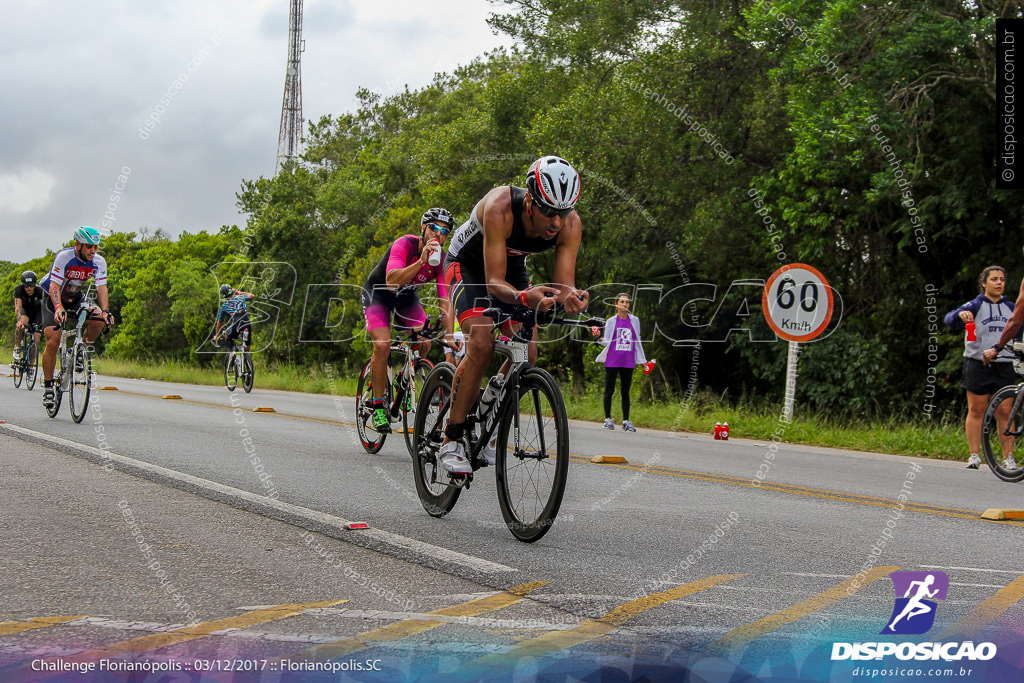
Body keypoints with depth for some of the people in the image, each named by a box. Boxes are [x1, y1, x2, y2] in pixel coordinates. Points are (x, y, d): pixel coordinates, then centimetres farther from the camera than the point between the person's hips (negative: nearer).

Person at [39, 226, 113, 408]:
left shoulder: (99, 262, -15)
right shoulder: (64, 257, -27)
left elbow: (101, 287, -20)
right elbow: (54, 286, -33)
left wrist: (106, 310, -37)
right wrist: (59, 308, -50)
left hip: (76, 298, 4)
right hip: (53, 298, -4)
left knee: (99, 318, -26)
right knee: (53, 342, -16)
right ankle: (48, 387, -3)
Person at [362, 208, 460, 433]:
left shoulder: (442, 259, -17)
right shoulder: (404, 245, -30)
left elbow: (446, 301, -21)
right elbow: (392, 280, -45)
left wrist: (450, 336, -33)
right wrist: (421, 261, -56)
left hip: (406, 296, 4)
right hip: (377, 292, -4)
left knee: (424, 342, -19)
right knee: (383, 344, -24)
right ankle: (378, 407, -13)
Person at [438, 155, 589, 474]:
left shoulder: (570, 224, -27)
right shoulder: (500, 208, -39)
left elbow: (564, 284, -28)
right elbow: (494, 282, -39)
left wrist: (571, 297, -52)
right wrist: (524, 297, -59)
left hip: (513, 268, 5)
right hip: (469, 265, -4)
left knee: (527, 353, -13)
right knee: (482, 343, -25)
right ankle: (452, 439, -15)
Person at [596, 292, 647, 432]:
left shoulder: (634, 320, 9)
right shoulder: (611, 321, 5)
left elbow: (637, 341, 14)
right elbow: (607, 342, 5)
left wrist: (641, 360, 12)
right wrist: (601, 339, -17)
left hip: (628, 362, 1)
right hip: (612, 361, -1)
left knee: (625, 392, 4)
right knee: (609, 390, 1)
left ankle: (626, 421, 8)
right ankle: (608, 419, 10)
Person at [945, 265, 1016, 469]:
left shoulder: (1010, 307, 14)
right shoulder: (976, 305, 0)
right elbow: (950, 320, -16)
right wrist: (960, 315, -37)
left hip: (1004, 366, 3)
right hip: (978, 365, -3)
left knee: (1004, 412, -1)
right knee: (976, 411, 0)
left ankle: (1008, 457, 4)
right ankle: (974, 455, 7)